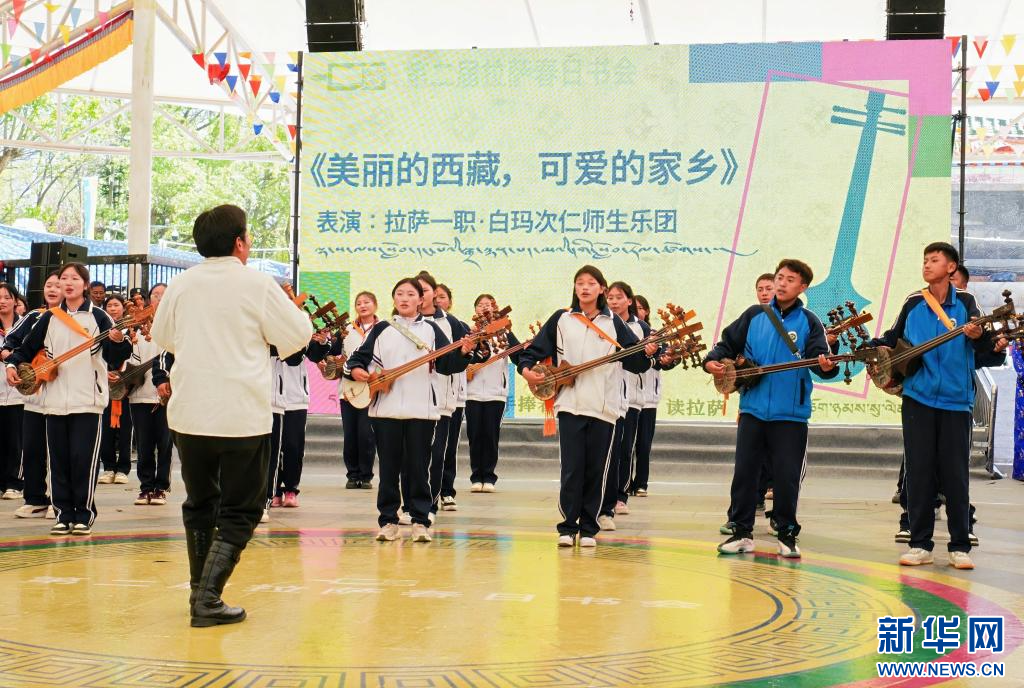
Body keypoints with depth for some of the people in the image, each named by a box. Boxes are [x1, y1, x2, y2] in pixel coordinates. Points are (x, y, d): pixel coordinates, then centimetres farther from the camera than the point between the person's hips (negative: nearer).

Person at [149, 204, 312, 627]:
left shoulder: (181, 285, 3)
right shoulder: (257, 284, -8)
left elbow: (163, 337, 17)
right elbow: (296, 337, -2)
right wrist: (299, 314, 18)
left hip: (189, 413, 4)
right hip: (243, 416, -4)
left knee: (199, 504, 20)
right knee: (239, 511, 4)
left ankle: (200, 592, 25)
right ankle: (208, 600, -6)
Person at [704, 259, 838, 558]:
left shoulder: (809, 322, 1)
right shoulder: (755, 315, 8)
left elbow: (820, 358, -11)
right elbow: (728, 344, 13)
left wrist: (826, 366, -33)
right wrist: (712, 361, -5)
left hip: (790, 414, -2)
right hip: (752, 409, 2)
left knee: (787, 478, 1)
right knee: (744, 473, 5)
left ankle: (787, 535, 14)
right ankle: (742, 532, 14)